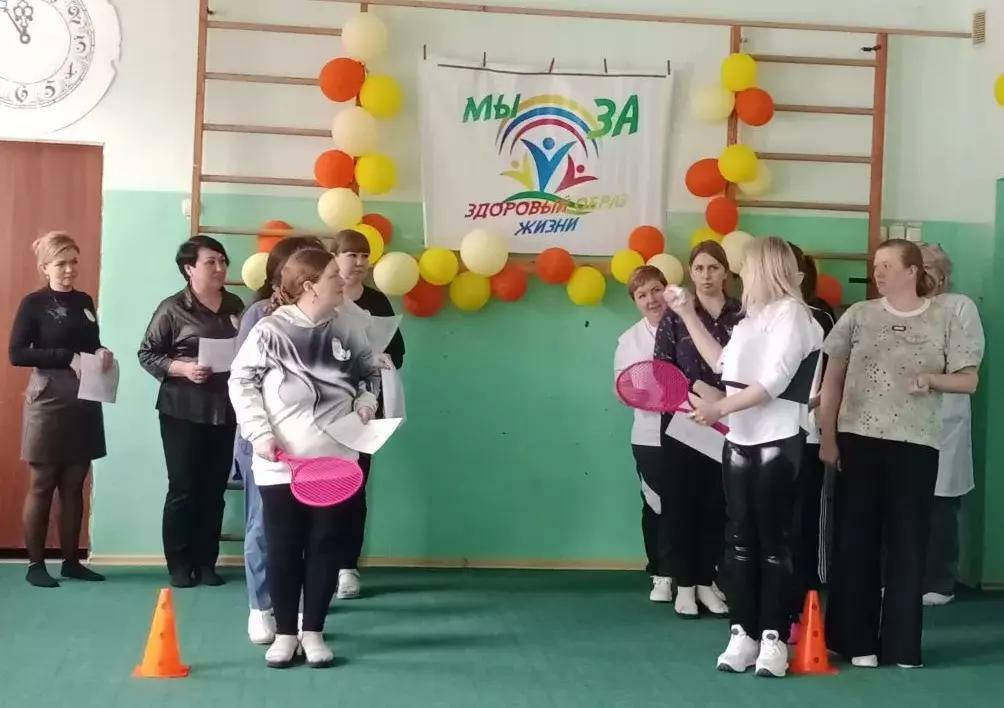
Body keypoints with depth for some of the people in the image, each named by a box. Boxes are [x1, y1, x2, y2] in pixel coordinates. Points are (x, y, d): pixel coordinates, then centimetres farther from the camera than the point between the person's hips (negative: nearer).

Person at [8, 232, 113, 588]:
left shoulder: (85, 302, 11)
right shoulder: (33, 303, -5)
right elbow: (16, 353, -12)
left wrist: (102, 354, -1)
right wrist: (68, 357, -19)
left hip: (85, 402, 5)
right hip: (48, 401, -5)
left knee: (74, 485, 9)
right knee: (42, 485, 1)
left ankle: (71, 561, 16)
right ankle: (35, 564, 9)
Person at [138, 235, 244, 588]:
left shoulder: (235, 305, 8)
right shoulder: (172, 308, -6)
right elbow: (147, 354, -5)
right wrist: (183, 368, -18)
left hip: (224, 410, 4)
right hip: (183, 410, -4)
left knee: (215, 489, 7)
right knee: (183, 488, 1)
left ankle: (206, 562, 17)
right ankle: (179, 564, 12)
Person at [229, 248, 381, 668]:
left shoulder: (347, 328, 1)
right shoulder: (270, 330, -10)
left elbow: (369, 371, 18)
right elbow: (241, 381, -5)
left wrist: (366, 401, -1)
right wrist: (259, 432, -13)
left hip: (333, 460, 3)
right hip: (280, 462, -3)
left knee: (325, 546, 7)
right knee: (283, 548, 6)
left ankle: (313, 632, 19)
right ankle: (285, 633, 19)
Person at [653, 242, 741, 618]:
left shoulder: (742, 314, 2)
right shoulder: (675, 314, 1)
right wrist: (698, 387, -16)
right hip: (682, 420, -1)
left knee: (716, 502, 6)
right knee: (682, 502, 4)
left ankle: (707, 581, 18)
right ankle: (684, 584, 13)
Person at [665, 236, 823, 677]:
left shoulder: (792, 312, -6)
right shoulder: (752, 317, 18)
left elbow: (773, 382, -16)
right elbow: (726, 366, 24)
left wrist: (719, 408, -19)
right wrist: (689, 317, 26)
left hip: (778, 443, -8)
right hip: (739, 441, 8)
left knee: (773, 540, -3)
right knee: (739, 539, 6)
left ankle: (774, 638, 4)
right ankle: (744, 633, 12)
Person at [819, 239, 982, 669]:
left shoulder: (943, 320, 2)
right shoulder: (858, 315, 3)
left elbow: (968, 380, 5)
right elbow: (832, 379, 6)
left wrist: (930, 380, -15)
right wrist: (827, 437, 2)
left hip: (915, 443, -1)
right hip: (858, 439, 1)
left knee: (908, 542, 4)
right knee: (855, 539, 4)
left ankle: (902, 644, 13)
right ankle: (857, 640, 14)